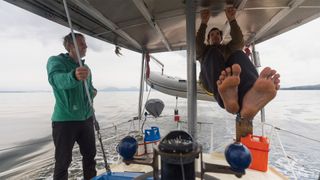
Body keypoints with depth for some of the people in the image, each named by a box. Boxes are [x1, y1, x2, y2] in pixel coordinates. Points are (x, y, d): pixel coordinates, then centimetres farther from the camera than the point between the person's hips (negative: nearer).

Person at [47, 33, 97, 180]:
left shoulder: (85, 68, 10)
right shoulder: (56, 61, -9)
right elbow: (57, 79, -32)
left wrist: (93, 92, 0)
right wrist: (74, 76, -52)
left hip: (86, 118, 6)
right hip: (64, 120, -6)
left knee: (90, 154, 16)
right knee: (63, 161, 5)